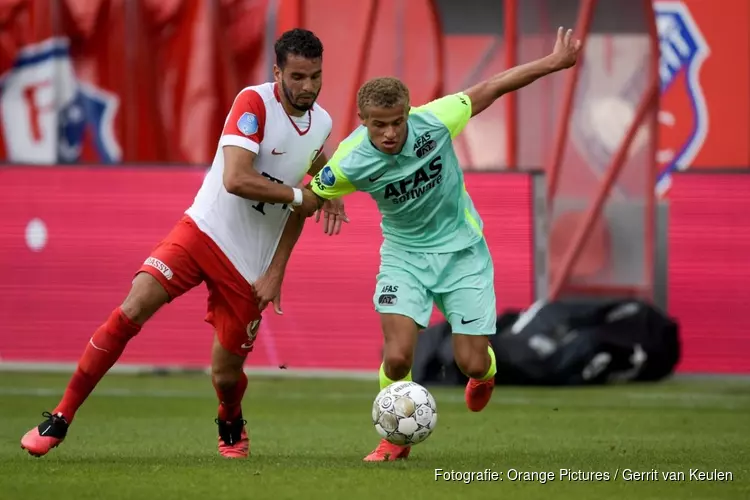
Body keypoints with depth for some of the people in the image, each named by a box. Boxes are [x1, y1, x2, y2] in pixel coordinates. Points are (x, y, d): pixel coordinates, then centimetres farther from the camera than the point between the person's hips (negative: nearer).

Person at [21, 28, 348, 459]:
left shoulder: (322, 125, 4)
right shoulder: (255, 103, -14)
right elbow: (235, 179, -26)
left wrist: (276, 271, 4)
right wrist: (298, 194, -15)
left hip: (250, 263, 4)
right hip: (204, 230, -4)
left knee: (226, 374, 3)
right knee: (134, 308, -23)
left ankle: (231, 427, 41)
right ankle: (60, 420, -14)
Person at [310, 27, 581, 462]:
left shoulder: (433, 122, -24)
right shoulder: (349, 163, -23)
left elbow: (492, 88, -10)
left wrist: (556, 62, -5)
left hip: (462, 249, 0)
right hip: (405, 255, 0)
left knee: (473, 365, -1)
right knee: (397, 356, -19)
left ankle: (484, 371, 41)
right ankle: (395, 439, 10)